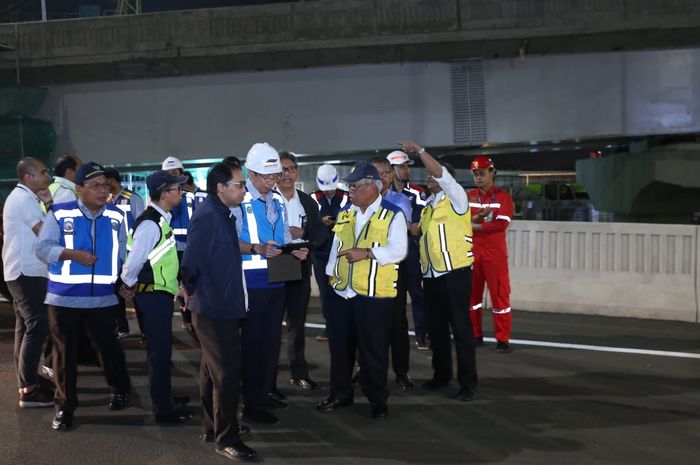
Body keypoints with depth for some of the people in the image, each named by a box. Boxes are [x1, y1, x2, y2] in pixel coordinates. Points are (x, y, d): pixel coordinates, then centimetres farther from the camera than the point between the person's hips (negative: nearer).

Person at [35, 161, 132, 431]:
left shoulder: (116, 217, 6)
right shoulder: (60, 214, -5)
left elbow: (121, 251, 13)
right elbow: (42, 248, -8)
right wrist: (72, 254, -22)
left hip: (103, 297, 2)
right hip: (64, 297, -2)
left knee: (107, 347, 8)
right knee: (65, 353, 6)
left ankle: (119, 390, 33)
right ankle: (65, 407, 20)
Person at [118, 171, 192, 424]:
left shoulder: (161, 219, 10)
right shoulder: (150, 223, -21)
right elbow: (134, 260, -22)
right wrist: (128, 286, -7)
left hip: (161, 293, 9)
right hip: (153, 295, -9)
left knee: (162, 348, 19)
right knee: (159, 350, -1)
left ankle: (164, 397, 33)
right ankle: (163, 409, 9)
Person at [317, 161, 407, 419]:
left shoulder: (392, 215, -7)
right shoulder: (345, 214, 13)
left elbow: (397, 250, -15)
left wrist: (366, 253, -23)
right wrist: (331, 273, 12)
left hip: (375, 294, -6)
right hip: (341, 291, 6)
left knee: (373, 349, 3)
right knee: (340, 346, 13)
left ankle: (377, 399, 17)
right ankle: (340, 393, 27)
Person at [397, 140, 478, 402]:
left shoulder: (455, 197, -3)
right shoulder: (428, 204, 18)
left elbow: (441, 174, -19)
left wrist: (419, 151, -17)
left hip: (455, 271, -7)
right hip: (432, 274, 8)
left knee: (460, 327, -4)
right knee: (436, 327, 12)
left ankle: (468, 382, 2)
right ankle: (441, 374, 25)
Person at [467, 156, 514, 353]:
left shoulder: (503, 196, -3)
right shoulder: (468, 196, 9)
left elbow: (501, 224, -15)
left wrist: (473, 225, -9)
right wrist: (477, 217, -20)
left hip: (495, 253, -4)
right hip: (471, 252, 4)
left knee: (499, 295, -3)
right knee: (471, 293, 10)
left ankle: (503, 339, 4)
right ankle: (475, 335, 21)